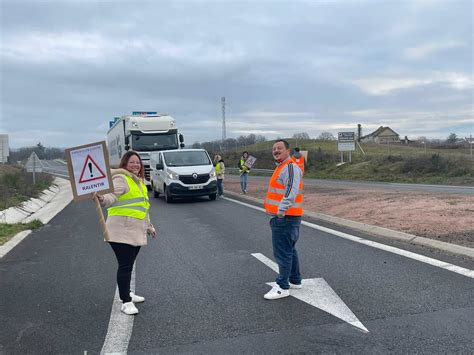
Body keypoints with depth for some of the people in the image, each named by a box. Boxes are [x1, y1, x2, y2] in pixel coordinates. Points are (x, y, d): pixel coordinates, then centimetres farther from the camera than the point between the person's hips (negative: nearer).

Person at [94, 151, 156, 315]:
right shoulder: (121, 179, -10)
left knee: (129, 265, 18)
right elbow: (111, 196, -29)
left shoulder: (138, 181, 18)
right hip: (122, 232, -8)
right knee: (125, 266, -6)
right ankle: (126, 302, 1)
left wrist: (149, 226, 32)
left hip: (136, 232, 9)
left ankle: (127, 293, 32)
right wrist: (102, 199, -52)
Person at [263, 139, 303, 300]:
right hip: (283, 217, 11)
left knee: (282, 252, -6)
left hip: (285, 218, -11)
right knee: (289, 250, 19)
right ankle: (295, 280, 31)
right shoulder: (282, 167, 19)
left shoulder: (290, 167, -16)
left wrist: (281, 212, -30)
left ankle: (282, 287, 1)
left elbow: (291, 192, -28)